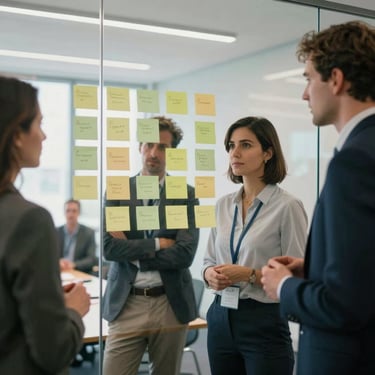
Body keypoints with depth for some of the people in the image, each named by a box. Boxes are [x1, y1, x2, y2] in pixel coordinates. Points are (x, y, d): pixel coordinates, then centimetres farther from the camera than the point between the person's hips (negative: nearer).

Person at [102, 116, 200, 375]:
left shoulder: (186, 194, 0)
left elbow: (185, 253, -11)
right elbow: (108, 247, -9)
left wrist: (132, 251, -9)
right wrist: (156, 243, -13)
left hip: (171, 305, 0)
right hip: (126, 305, 0)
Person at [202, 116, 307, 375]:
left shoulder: (287, 206, -11)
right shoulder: (223, 205, 7)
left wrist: (250, 274, -21)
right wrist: (210, 273, -7)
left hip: (264, 323, -5)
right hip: (221, 319, 6)